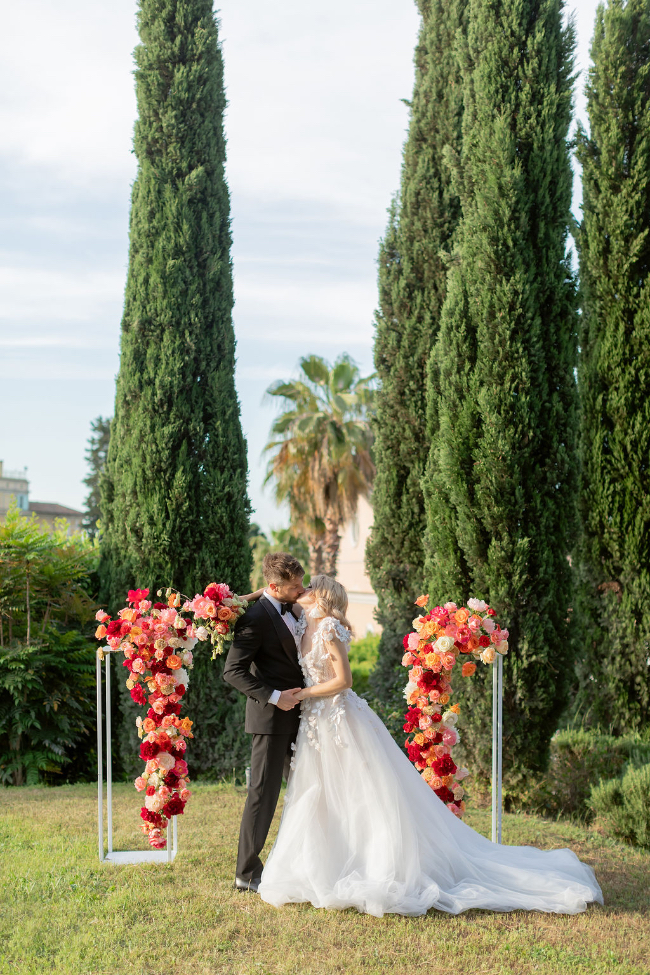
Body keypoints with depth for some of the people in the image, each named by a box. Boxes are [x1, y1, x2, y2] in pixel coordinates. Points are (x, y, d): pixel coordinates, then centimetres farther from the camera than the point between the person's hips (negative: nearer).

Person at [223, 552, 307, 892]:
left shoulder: (291, 610, 10)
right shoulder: (256, 617, -16)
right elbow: (233, 671, -19)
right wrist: (273, 697, -21)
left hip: (295, 713, 9)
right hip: (272, 716, -9)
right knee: (264, 793, -2)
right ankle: (247, 873, 7)